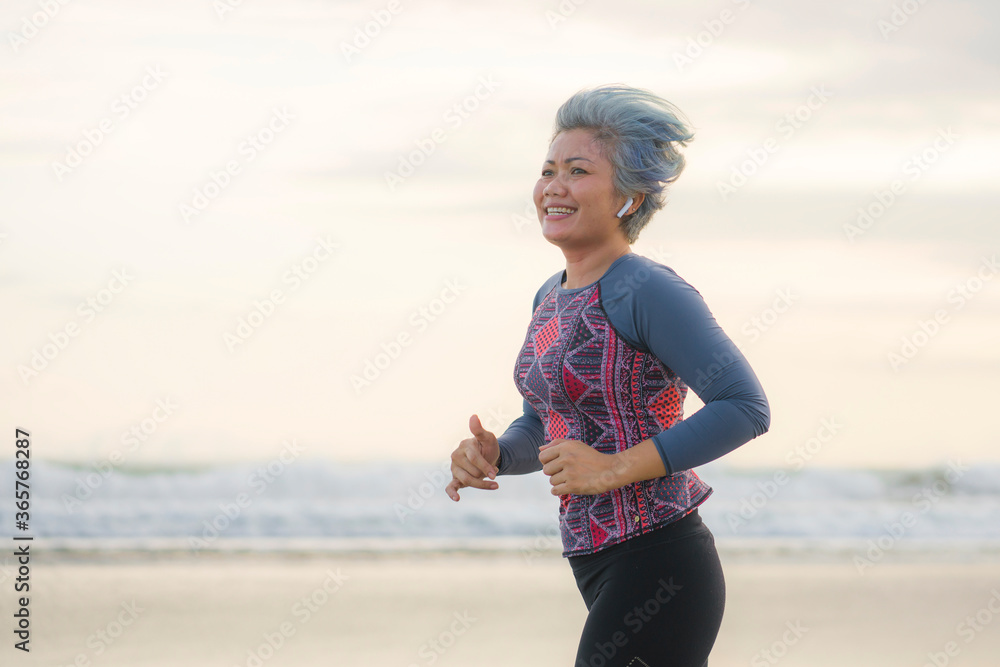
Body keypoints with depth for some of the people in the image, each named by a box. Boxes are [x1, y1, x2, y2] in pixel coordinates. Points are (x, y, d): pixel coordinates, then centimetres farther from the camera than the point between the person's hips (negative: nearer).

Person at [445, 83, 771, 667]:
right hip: (599, 569, 9)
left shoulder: (649, 291, -14)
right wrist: (492, 456, 0)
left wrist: (615, 469, -22)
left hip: (657, 570, -9)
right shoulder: (552, 298, 13)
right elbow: (539, 428, 23)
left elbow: (746, 408, -20)